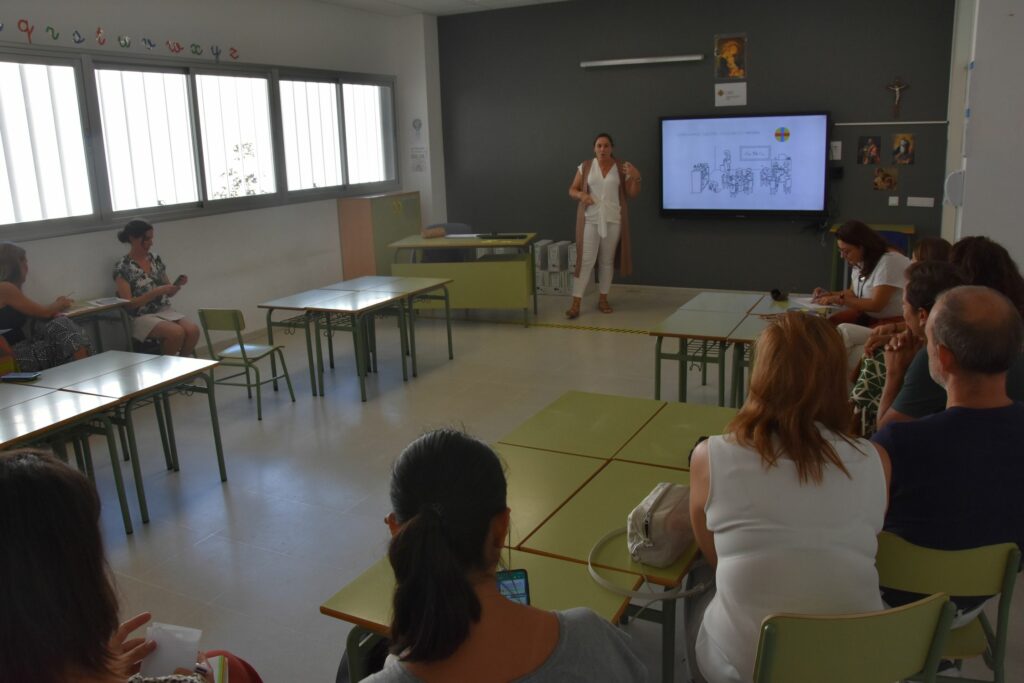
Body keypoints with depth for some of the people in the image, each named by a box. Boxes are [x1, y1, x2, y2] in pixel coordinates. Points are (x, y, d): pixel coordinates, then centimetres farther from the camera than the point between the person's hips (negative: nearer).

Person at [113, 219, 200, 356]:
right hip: (142, 317, -5)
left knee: (193, 330, -24)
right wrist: (156, 292, -20)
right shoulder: (122, 267, -7)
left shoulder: (155, 259, 10)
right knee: (176, 332, -32)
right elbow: (128, 304, -12)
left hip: (165, 311, 5)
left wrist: (178, 285, -7)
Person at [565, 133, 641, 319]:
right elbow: (572, 190, 6)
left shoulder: (622, 168, 4)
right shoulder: (585, 167, 3)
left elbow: (632, 194, 5)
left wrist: (636, 177, -12)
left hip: (613, 220, 1)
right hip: (590, 220, -1)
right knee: (586, 260, -7)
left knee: (607, 260, 7)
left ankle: (603, 299, 20)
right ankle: (576, 304, -7)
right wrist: (581, 195, -15)